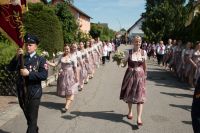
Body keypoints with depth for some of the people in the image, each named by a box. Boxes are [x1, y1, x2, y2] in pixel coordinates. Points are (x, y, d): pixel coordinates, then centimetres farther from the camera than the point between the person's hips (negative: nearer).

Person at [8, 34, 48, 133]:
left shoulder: (41, 60, -5)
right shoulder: (21, 58, 7)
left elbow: (44, 75, -16)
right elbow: (11, 69, -4)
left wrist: (29, 73, -22)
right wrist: (16, 57, -15)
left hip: (34, 93, -5)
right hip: (21, 92, 5)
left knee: (32, 118, 1)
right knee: (28, 116, 23)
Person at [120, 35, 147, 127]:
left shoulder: (144, 52, 0)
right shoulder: (128, 52, -3)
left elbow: (144, 66, 11)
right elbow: (124, 64, 1)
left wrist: (145, 74, 16)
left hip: (140, 75, 0)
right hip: (130, 75, 1)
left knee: (140, 96, -7)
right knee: (129, 94, 12)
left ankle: (139, 118, -6)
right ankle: (130, 111, 35)